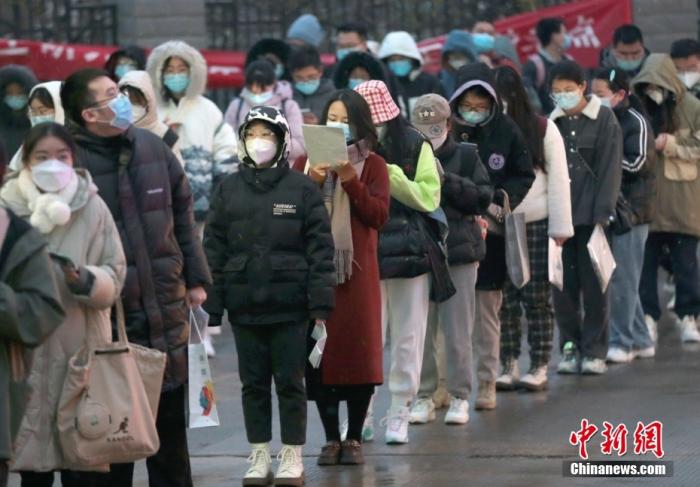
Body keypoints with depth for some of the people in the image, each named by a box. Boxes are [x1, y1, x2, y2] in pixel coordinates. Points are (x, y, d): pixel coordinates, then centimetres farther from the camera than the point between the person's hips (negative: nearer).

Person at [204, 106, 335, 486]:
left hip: (289, 305, -3)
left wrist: (321, 303, -9)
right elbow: (213, 248, 6)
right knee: (253, 383, 8)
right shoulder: (228, 190, 7)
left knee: (290, 381, 4)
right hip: (244, 304, 3)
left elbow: (320, 248, -4)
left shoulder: (302, 188, -2)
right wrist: (212, 305, 0)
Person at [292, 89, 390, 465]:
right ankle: (331, 438, 6)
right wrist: (311, 182, -12)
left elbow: (379, 216, -4)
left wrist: (350, 181, -13)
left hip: (357, 269, -1)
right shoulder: (307, 161, 12)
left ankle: (354, 438, 7)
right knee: (320, 353, -2)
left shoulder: (372, 165, 7)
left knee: (357, 349, -3)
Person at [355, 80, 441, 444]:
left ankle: (399, 414, 11)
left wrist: (390, 176, -17)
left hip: (409, 254, 0)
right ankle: (361, 414, 4)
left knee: (407, 338, 4)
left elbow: (429, 198, -8)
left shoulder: (416, 147, 0)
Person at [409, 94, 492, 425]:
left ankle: (459, 397, 9)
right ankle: (424, 397, 13)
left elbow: (483, 199, -3)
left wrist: (447, 181, -14)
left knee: (458, 332, 1)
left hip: (459, 252, -1)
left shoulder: (466, 156, 4)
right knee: (421, 332, 4)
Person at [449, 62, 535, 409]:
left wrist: (501, 199, -12)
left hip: (490, 231, 1)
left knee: (487, 309, 8)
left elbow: (524, 176, 5)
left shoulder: (507, 131, -2)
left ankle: (486, 383, 16)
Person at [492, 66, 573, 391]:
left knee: (537, 297, 1)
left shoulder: (543, 129, 0)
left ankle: (539, 367, 7)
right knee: (504, 299, 4)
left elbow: (558, 180, 0)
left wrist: (560, 228, -4)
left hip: (536, 225, -2)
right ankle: (508, 366, 11)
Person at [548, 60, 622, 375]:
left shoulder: (604, 119, 0)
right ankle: (570, 347, 11)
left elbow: (610, 168, -4)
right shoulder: (552, 123, 9)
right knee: (562, 285, 2)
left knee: (594, 284, 0)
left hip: (591, 213, -3)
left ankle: (594, 351, 6)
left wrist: (602, 212, -11)